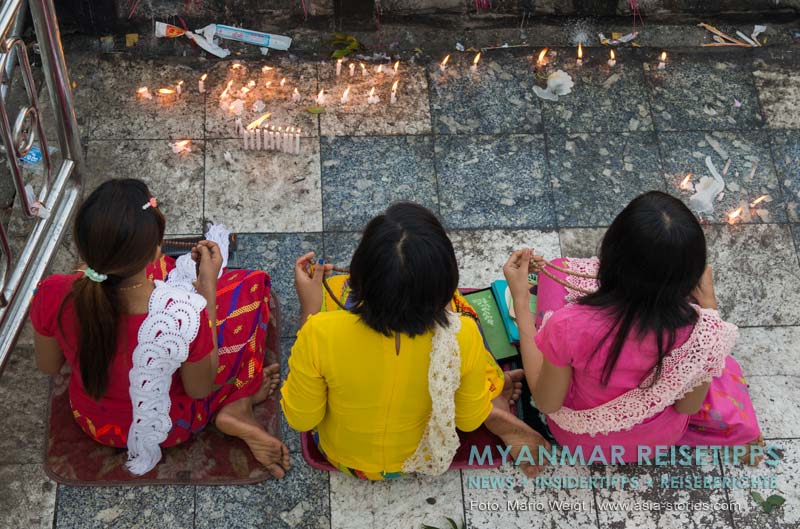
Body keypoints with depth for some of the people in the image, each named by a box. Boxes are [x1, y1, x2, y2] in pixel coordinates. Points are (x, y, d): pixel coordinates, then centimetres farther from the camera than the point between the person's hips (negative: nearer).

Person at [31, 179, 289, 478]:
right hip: (169, 427, -3)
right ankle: (236, 408, 7)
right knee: (252, 285, 4)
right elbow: (200, 390, -17)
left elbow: (48, 367, -7)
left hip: (92, 420, 4)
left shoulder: (52, 296, -30)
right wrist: (208, 284, -18)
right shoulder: (185, 316, -40)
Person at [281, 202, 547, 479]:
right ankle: (495, 414, 19)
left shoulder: (321, 334, -38)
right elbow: (470, 420, -13)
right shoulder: (459, 335, -33)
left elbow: (300, 419, -17)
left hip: (342, 454, 0)